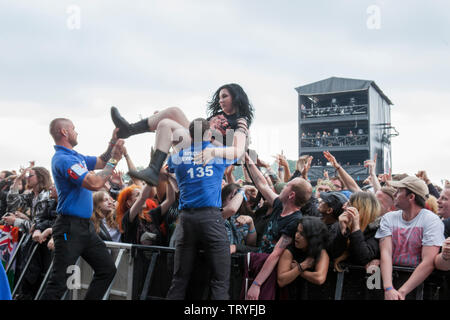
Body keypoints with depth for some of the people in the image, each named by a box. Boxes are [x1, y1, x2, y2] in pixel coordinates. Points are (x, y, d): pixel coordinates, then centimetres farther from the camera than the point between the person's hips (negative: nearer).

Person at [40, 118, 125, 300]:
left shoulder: (75, 156, 14)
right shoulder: (63, 159, -18)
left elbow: (101, 162, 24)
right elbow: (94, 183, -26)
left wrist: (113, 143, 9)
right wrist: (114, 161, -15)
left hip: (85, 226, 10)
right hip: (70, 228, -10)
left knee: (107, 269, 13)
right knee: (59, 282, -6)